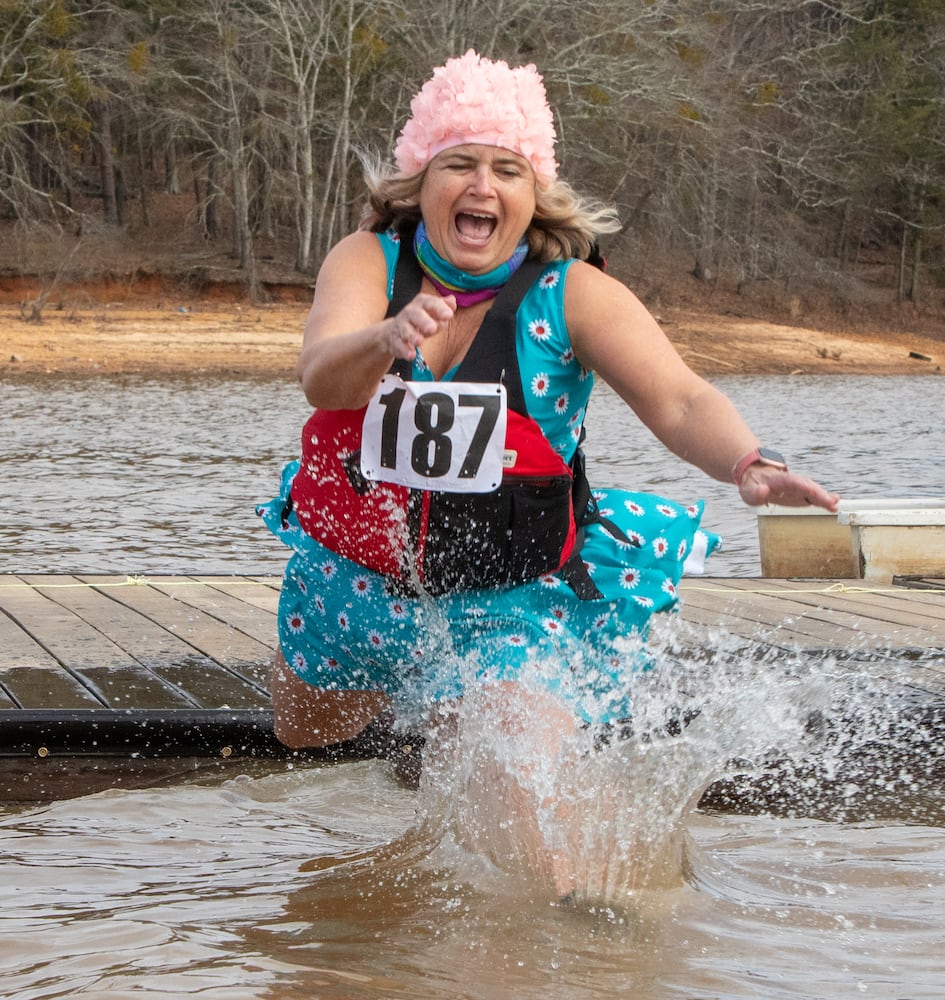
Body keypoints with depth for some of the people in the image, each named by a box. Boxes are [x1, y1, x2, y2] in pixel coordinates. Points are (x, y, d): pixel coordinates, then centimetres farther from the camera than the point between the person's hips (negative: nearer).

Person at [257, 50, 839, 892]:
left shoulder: (574, 294, -17)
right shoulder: (368, 262, -14)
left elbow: (681, 403, -27)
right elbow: (321, 379, -32)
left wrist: (746, 463, -49)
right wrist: (386, 339, -55)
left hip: (512, 599, -3)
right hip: (356, 576, 3)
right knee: (306, 734, 28)